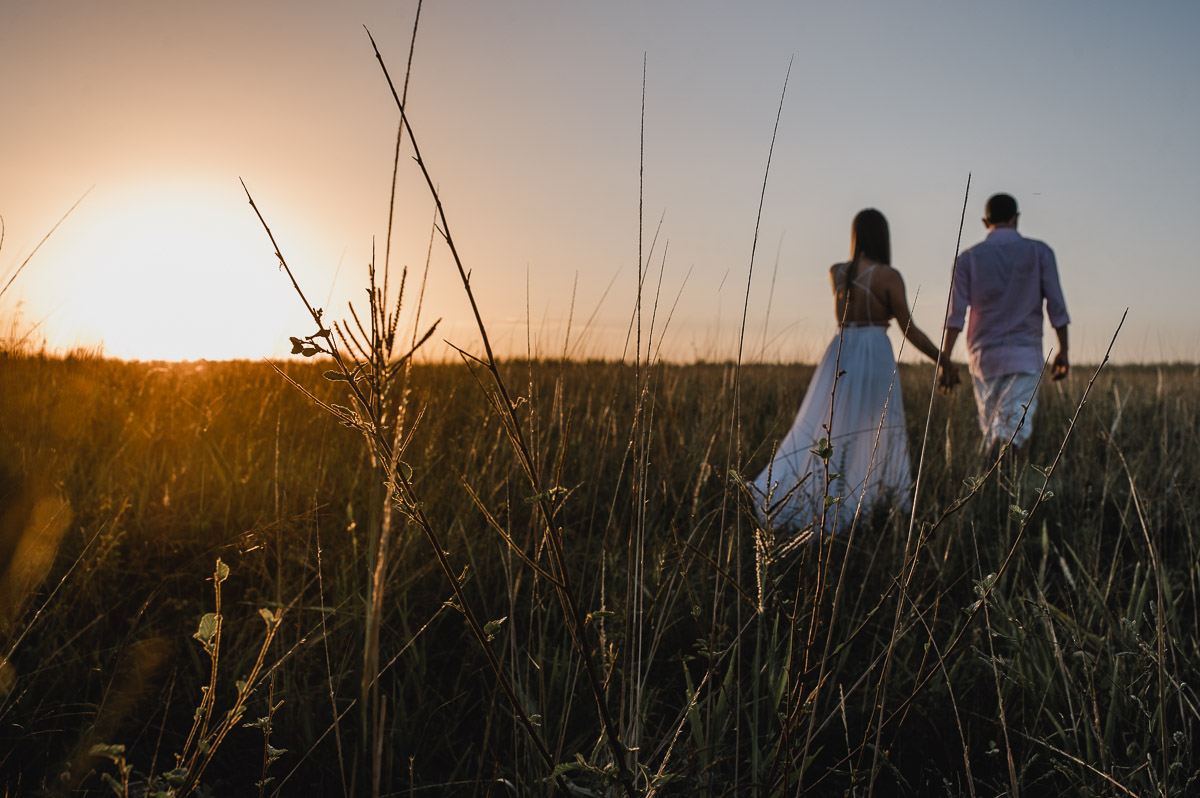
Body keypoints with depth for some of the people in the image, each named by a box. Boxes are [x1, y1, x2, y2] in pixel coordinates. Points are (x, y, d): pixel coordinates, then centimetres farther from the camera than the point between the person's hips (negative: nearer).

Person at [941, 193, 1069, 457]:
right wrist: (1063, 351, 10)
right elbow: (1056, 306, 1)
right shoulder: (1040, 253, 3)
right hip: (1025, 354, -2)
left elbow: (956, 314, -3)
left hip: (984, 355, 2)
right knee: (1017, 427, -11)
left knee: (989, 427, 14)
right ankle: (1003, 446, -41)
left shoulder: (968, 259, 3)